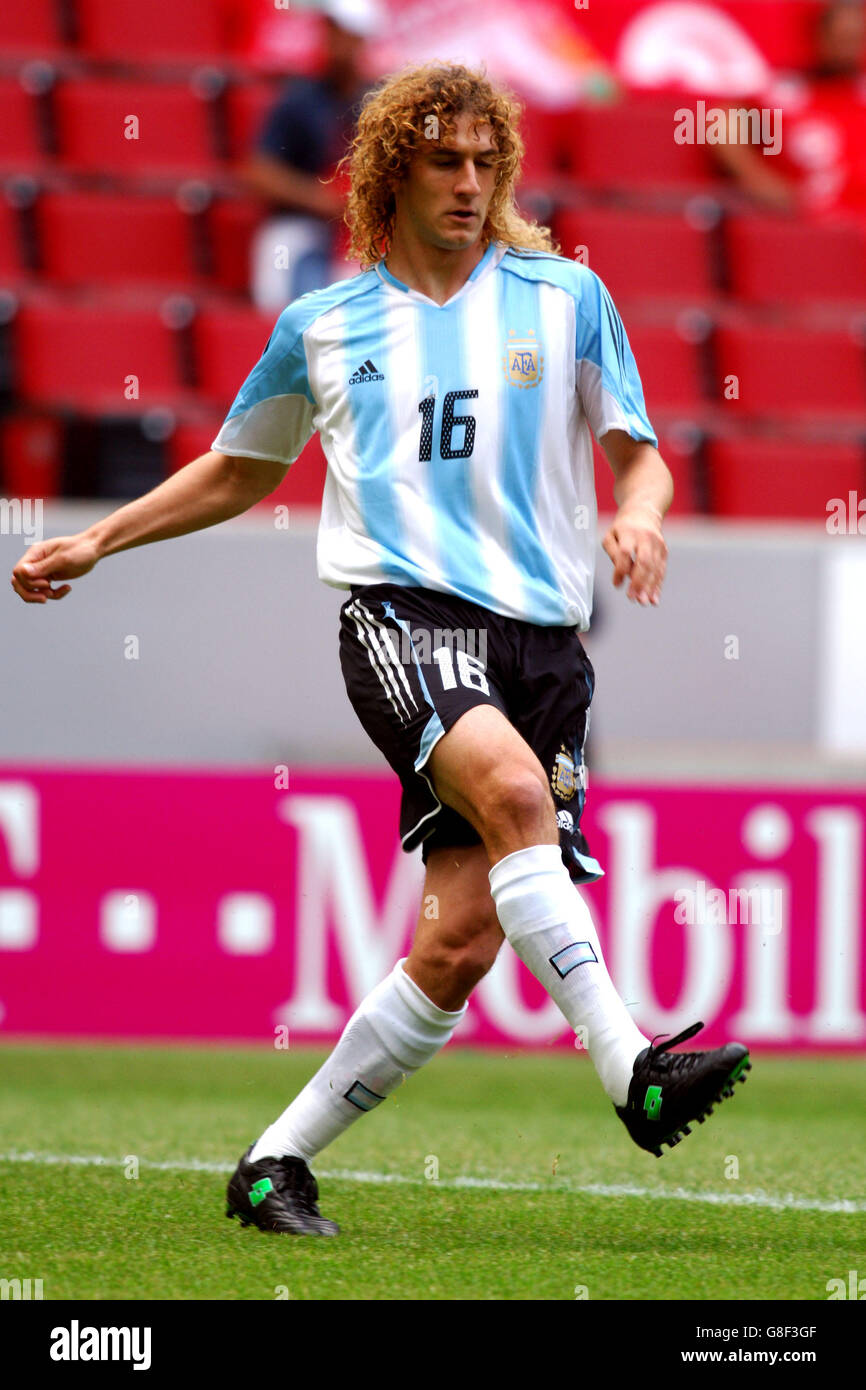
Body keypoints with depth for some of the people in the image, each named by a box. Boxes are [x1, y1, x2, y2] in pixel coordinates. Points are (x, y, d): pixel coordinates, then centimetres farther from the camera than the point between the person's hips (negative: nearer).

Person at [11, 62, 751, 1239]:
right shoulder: (322, 326, 14)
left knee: (461, 942, -7)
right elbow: (238, 472, 30)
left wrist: (640, 514, -9)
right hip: (402, 611, -2)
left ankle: (279, 1163, 6)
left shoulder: (564, 296, 12)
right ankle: (629, 1069, -41)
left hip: (541, 630, 2)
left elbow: (639, 455, 14)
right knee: (511, 788, -34)